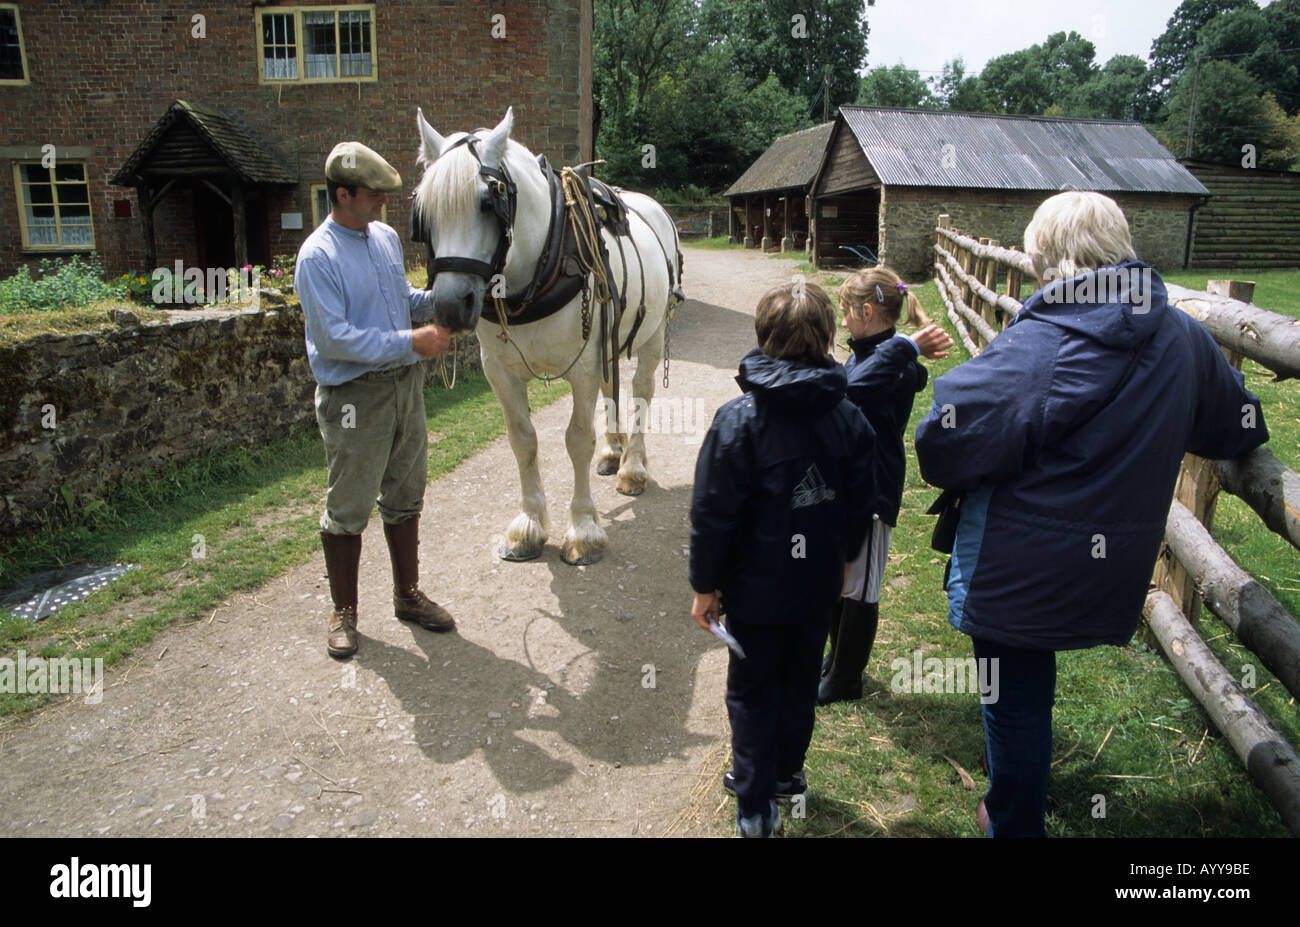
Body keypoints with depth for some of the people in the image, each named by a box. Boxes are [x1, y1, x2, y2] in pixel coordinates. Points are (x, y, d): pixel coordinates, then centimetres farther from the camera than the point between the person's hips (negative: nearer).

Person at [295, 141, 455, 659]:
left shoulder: (387, 237, 8)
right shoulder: (318, 256, -15)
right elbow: (333, 337, -22)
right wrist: (409, 342, -24)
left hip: (405, 383, 7)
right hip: (354, 396, -7)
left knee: (405, 498, 16)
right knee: (349, 509, 5)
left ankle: (408, 596, 32)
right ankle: (343, 611, 23)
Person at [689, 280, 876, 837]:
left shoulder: (738, 420, -20)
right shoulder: (849, 420, -6)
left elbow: (712, 514, -18)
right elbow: (858, 506, 3)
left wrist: (705, 585, -6)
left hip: (756, 588, -4)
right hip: (819, 584, 4)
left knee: (752, 691, 13)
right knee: (801, 680, 23)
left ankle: (756, 806, 22)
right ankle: (786, 771, 43)